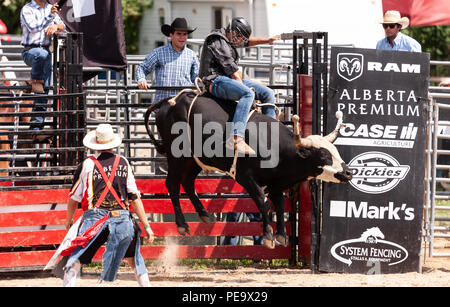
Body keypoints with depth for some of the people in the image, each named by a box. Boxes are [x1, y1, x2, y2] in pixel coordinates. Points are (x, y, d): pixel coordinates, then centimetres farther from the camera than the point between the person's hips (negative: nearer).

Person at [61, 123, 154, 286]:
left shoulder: (87, 165, 2)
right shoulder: (123, 163, 6)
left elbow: (74, 197, 10)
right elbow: (135, 197, 4)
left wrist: (69, 219, 27)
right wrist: (146, 226, 7)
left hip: (94, 218, -2)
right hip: (122, 219, 2)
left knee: (75, 260, 2)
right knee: (134, 257, 21)